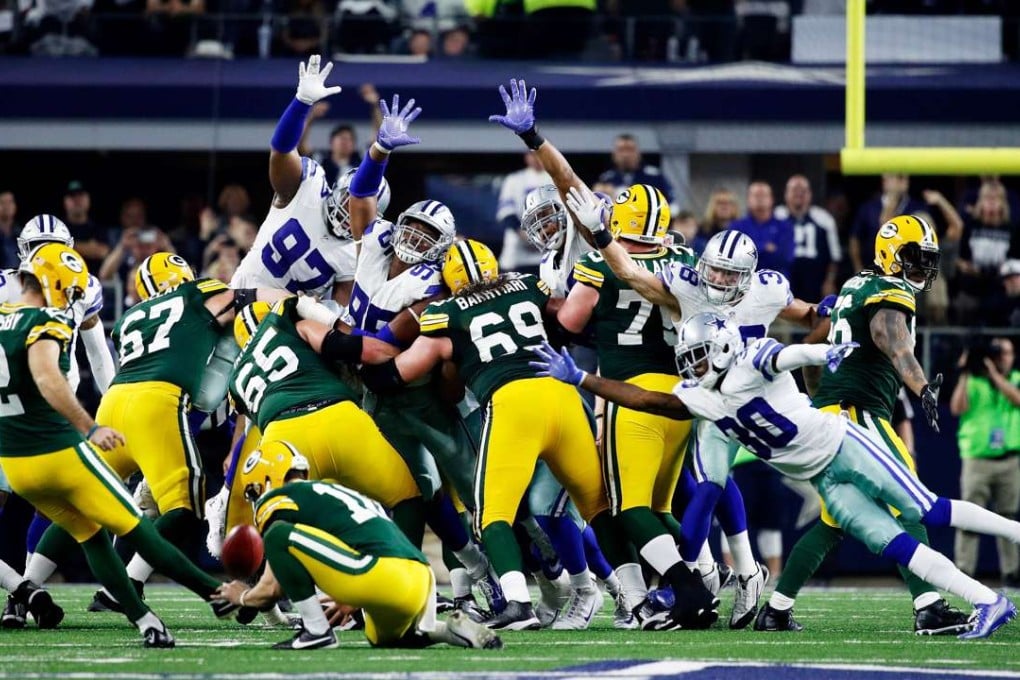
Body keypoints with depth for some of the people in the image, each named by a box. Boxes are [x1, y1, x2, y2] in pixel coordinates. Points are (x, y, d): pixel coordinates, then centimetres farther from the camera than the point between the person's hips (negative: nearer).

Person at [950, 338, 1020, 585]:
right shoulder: (973, 382, 5)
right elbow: (957, 408, -9)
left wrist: (995, 374, -13)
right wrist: (965, 374, -13)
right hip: (977, 460, -2)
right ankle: (963, 571, -7)